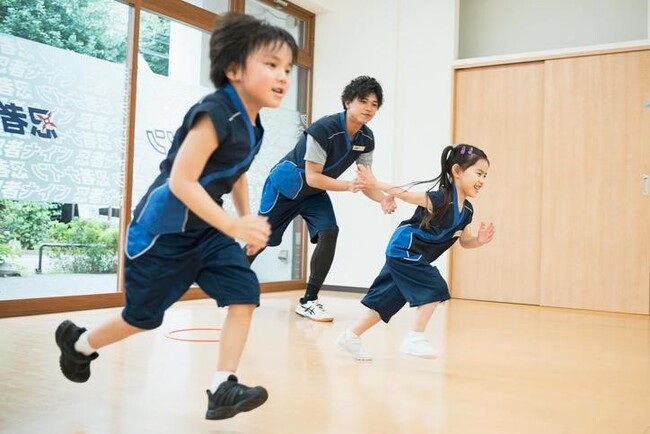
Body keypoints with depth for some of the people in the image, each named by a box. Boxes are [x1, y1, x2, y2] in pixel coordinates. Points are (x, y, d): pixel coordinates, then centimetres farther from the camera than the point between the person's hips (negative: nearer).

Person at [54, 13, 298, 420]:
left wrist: (248, 219, 11)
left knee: (246, 293, -9)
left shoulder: (252, 125, 2)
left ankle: (223, 388, -2)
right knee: (144, 315, 9)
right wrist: (233, 225, -32)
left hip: (205, 228, 8)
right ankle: (79, 342, 39)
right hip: (164, 229, -7)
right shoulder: (215, 114, -26)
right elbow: (181, 181, -30)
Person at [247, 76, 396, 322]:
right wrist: (348, 186, -42)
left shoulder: (366, 139, -11)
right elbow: (313, 177, -30)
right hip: (285, 185, -5)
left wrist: (383, 198, -28)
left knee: (329, 234, -16)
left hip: (314, 193, 5)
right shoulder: (323, 129, -31)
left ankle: (309, 301, -6)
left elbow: (365, 180, -8)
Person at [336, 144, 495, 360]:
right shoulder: (440, 199, -22)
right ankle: (415, 338, -6)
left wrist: (479, 240, -6)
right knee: (435, 289, -15)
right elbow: (405, 194, -17)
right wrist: (374, 183, -15)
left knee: (387, 301, 14)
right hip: (404, 250, -9)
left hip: (404, 254, 9)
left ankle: (351, 335, 24)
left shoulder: (466, 210, 3)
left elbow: (464, 241, 14)